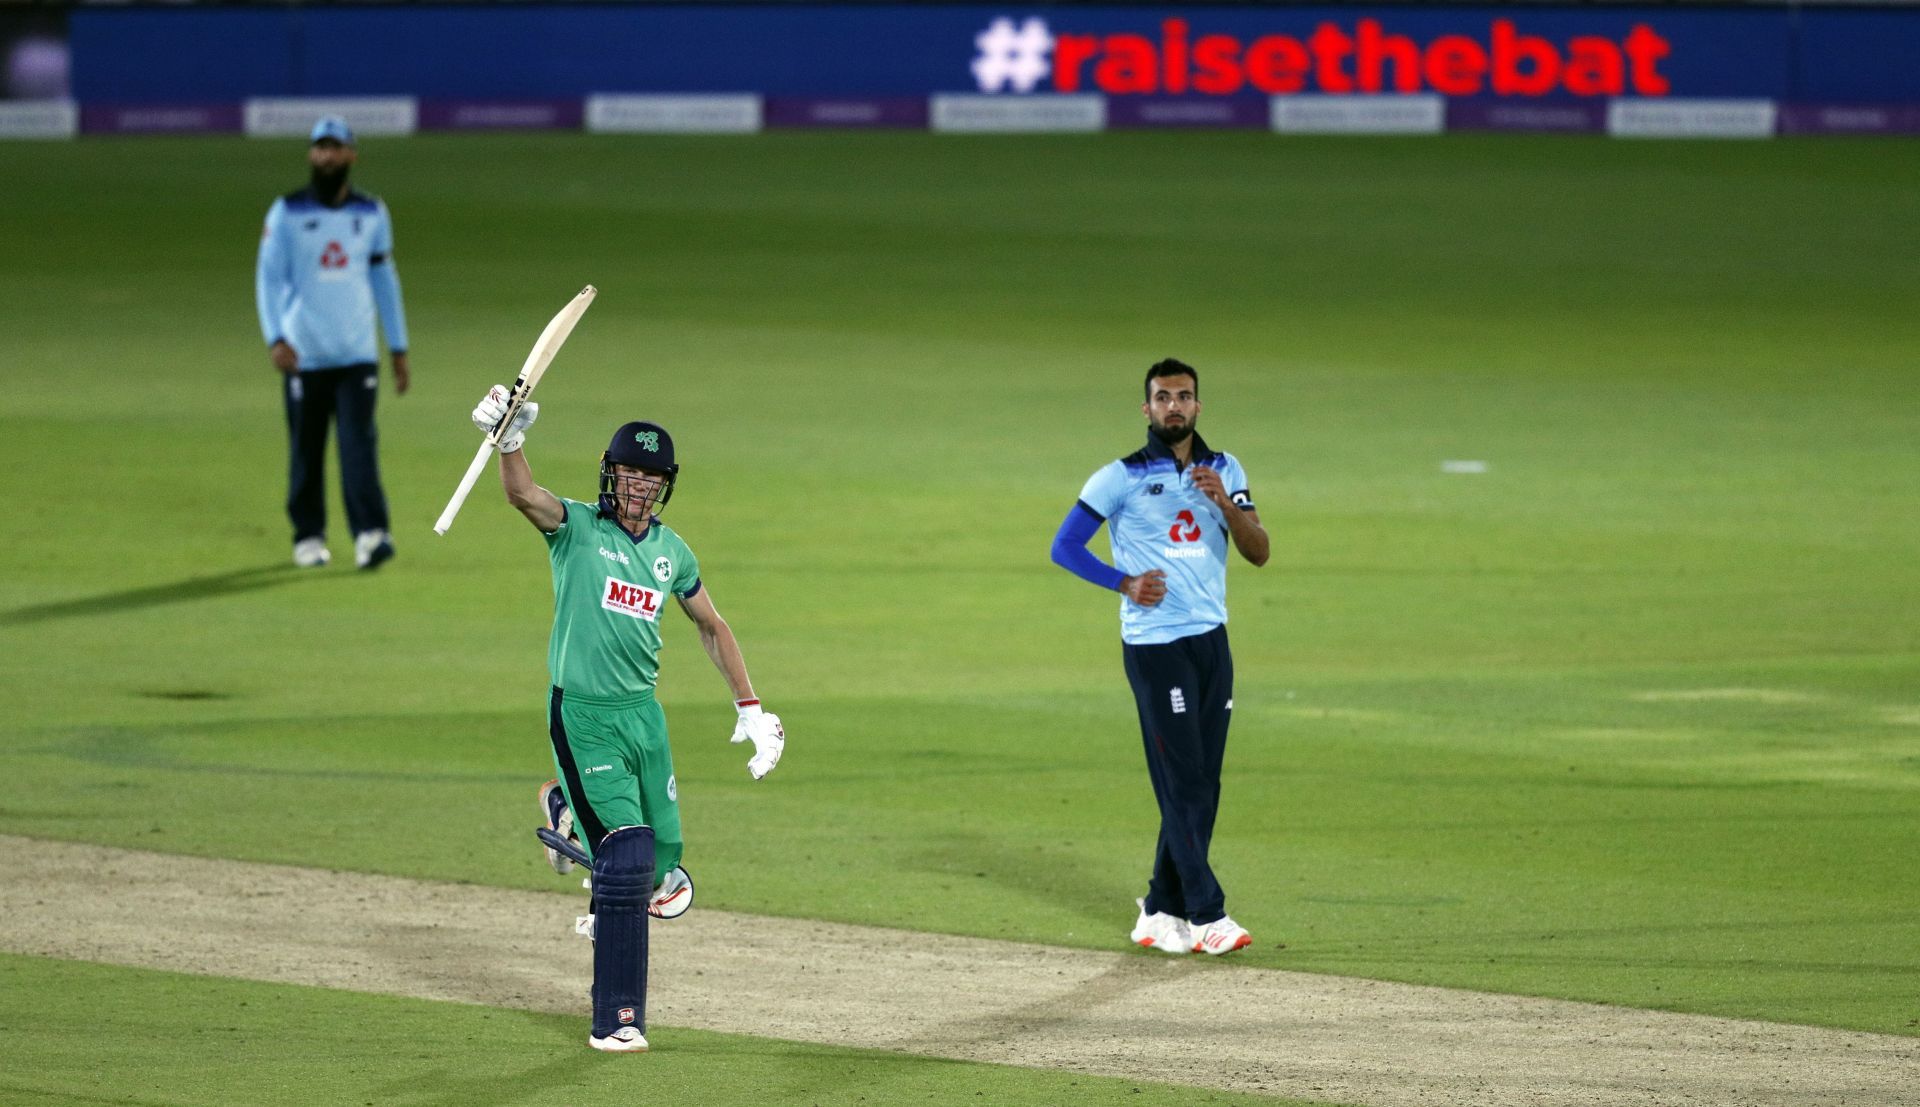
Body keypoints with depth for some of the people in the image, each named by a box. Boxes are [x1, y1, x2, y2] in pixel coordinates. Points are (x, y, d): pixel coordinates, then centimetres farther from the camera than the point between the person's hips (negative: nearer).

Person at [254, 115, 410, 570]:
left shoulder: (372, 214, 8)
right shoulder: (287, 213, 0)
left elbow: (385, 281, 15)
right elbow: (269, 277, -7)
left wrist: (399, 349, 13)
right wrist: (275, 339, -21)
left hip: (357, 356, 1)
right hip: (303, 357, -1)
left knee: (359, 443, -12)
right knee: (305, 449, 5)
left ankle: (370, 534, -19)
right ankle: (308, 537, 16)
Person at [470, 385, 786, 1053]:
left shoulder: (671, 552, 8)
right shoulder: (577, 528, -7)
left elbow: (712, 627, 21)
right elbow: (523, 495, -27)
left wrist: (751, 710, 18)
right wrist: (510, 439, -48)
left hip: (643, 713, 5)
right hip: (582, 716, -5)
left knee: (661, 853, 7)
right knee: (628, 859, -14)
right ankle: (616, 1021, -6)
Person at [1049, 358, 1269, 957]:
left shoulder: (1223, 470, 9)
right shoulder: (1122, 478, -4)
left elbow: (1258, 552, 0)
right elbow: (1064, 546, -2)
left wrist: (1226, 503, -18)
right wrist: (1126, 583, -14)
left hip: (1211, 640, 5)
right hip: (1154, 647, -5)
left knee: (1202, 787, 7)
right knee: (1182, 784, -8)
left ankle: (1162, 913, 15)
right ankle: (1206, 915, -8)